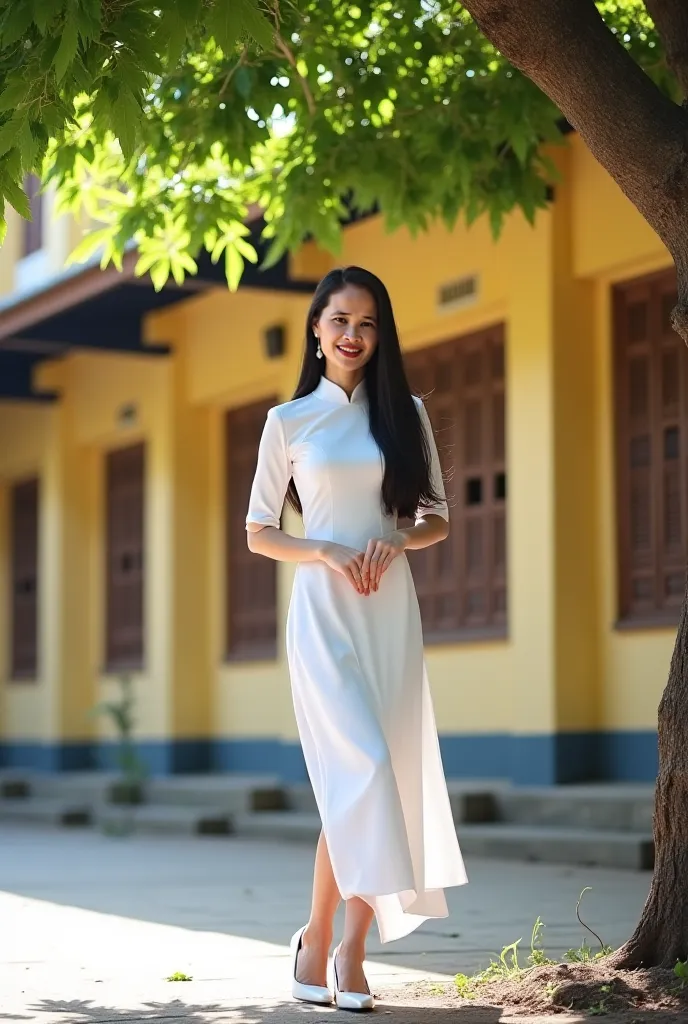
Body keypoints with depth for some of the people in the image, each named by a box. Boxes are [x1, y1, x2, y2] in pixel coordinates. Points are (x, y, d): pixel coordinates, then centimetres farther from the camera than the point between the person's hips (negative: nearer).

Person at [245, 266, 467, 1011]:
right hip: (323, 609, -3)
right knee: (359, 770, -14)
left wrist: (394, 541, -9)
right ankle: (320, 935, 0)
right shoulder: (289, 420, 5)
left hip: (390, 607, 3)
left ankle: (349, 948, 6)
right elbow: (258, 533, 6)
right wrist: (328, 553, -11)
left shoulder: (404, 414, 11)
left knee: (384, 775, -1)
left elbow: (438, 520, 12)